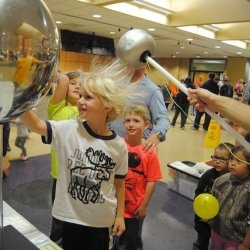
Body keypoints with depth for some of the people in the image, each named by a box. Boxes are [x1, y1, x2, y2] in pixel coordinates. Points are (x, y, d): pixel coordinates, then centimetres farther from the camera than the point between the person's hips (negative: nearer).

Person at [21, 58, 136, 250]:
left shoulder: (118, 145, -11)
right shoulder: (68, 130, -14)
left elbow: (119, 183, 0)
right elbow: (36, 125, -30)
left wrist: (120, 216, 5)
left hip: (102, 221, 1)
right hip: (70, 218, 0)